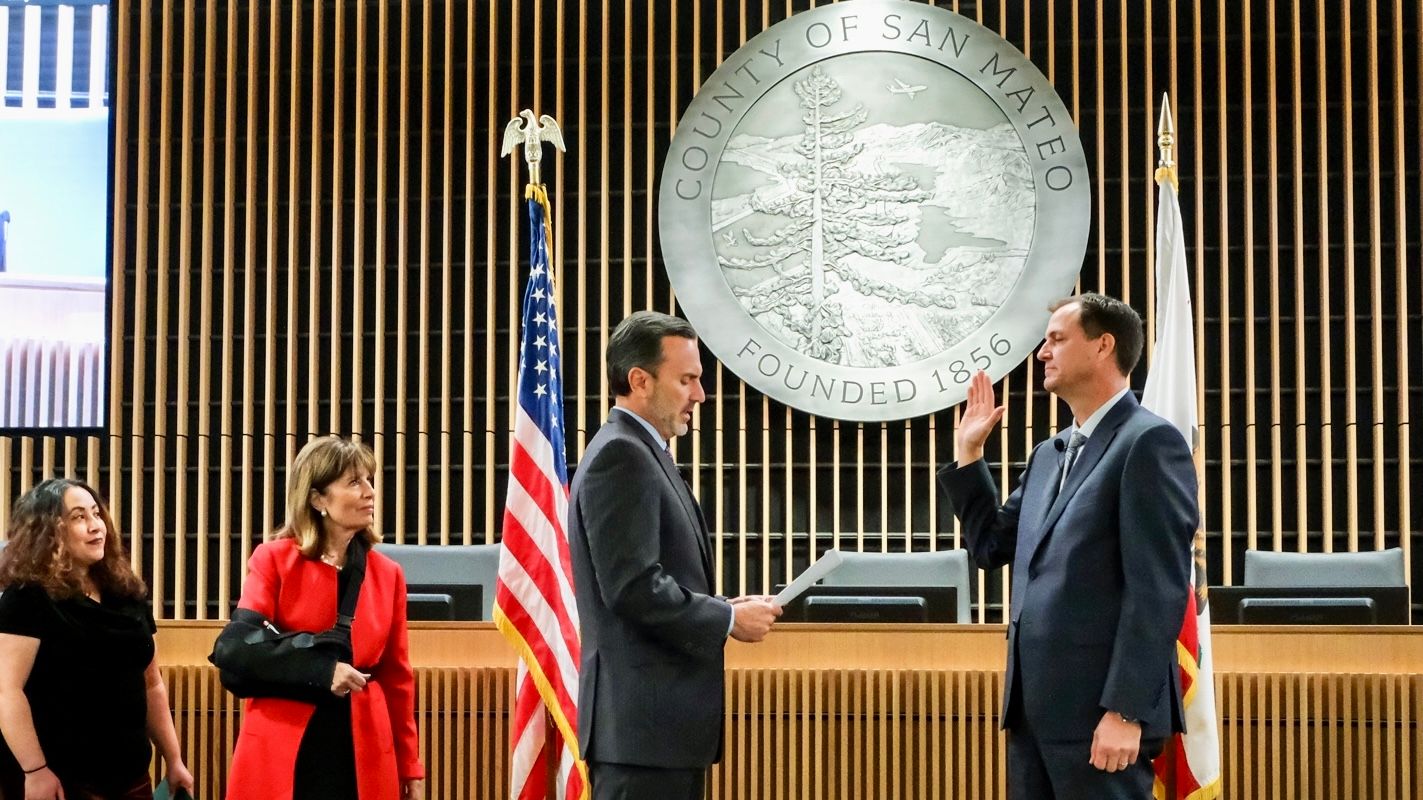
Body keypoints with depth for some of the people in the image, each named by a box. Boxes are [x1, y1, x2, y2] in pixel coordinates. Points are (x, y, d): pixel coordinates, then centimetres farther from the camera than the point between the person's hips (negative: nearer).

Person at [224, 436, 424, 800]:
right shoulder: (274, 560, 0)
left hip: (363, 756, 3)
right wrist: (319, 671, -19)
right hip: (283, 754, -3)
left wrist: (411, 769, 10)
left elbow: (397, 678, 12)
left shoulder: (388, 574, 10)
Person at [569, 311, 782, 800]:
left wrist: (721, 610, 9)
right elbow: (633, 587, -21)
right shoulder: (620, 456, -13)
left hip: (663, 721, 10)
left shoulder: (641, 454, 19)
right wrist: (729, 620, -11)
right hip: (643, 722, -10)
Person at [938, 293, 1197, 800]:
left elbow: (1159, 590, -15)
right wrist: (969, 454, 17)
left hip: (1098, 709, -8)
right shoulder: (1050, 454, 19)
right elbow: (992, 548, 23)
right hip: (1037, 706, 8)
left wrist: (1126, 711, -20)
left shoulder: (1149, 442, -9)